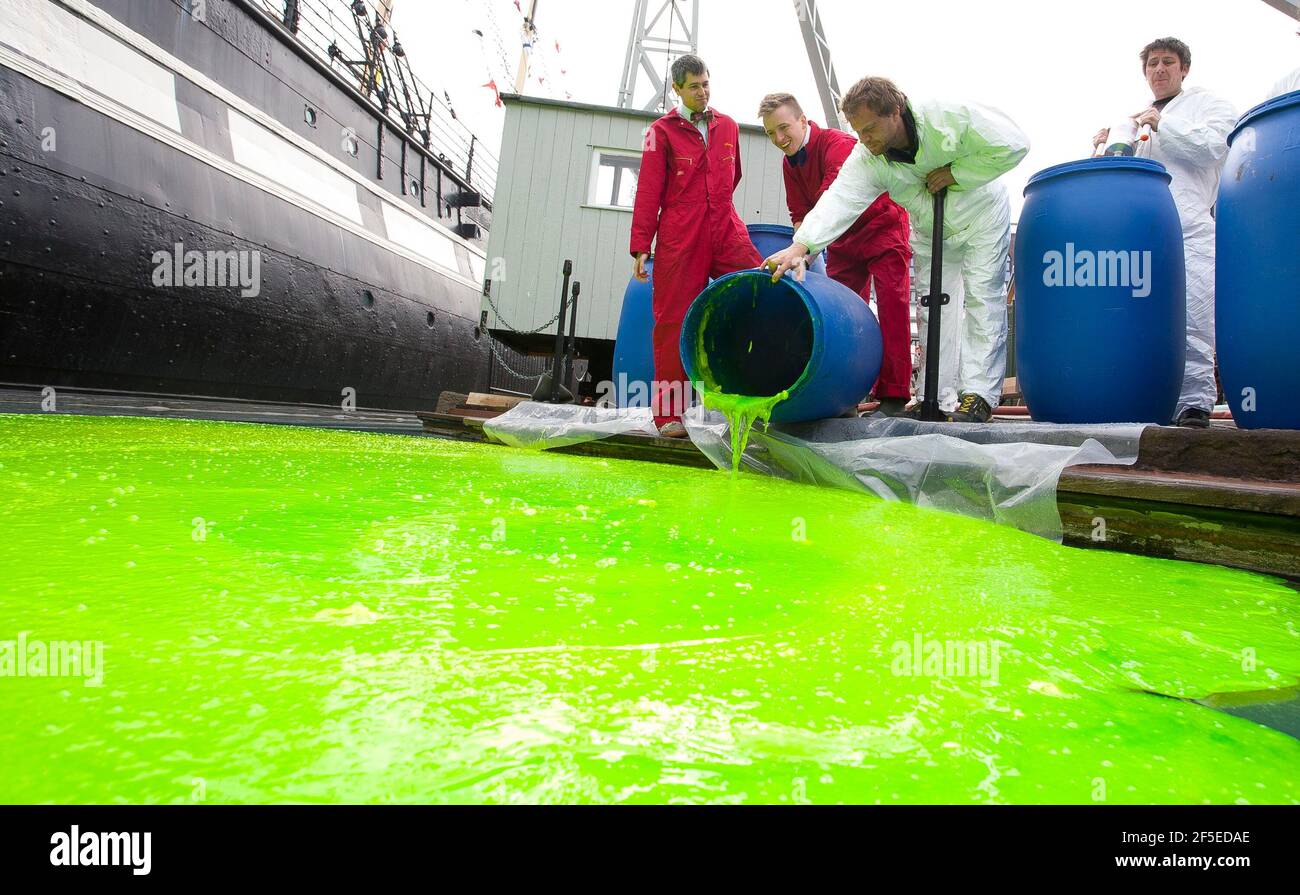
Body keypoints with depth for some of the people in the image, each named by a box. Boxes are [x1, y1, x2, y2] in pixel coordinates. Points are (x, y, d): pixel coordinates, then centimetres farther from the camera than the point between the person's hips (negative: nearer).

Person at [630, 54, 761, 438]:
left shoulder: (727, 127, 15)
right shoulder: (662, 131, 4)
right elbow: (648, 192, 0)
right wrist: (640, 246, -5)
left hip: (726, 232, 4)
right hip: (679, 239, -3)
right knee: (675, 320, -3)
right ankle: (669, 413, 4)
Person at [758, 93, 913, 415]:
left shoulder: (836, 144, -26)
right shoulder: (790, 163, -1)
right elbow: (800, 215, -2)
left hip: (882, 225, -7)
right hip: (842, 238, 8)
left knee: (891, 304, -15)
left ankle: (893, 397, -14)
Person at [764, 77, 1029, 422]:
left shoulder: (948, 116, -31)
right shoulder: (866, 159, -23)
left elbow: (1013, 144, -26)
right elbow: (839, 199, -37)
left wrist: (955, 173, -28)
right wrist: (801, 246, -52)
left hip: (981, 217, -4)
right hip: (931, 232, 4)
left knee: (983, 299, -11)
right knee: (933, 308, 2)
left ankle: (979, 395, -11)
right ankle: (941, 398, 7)